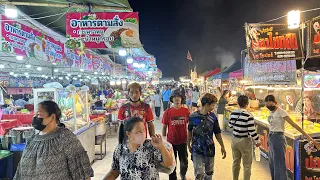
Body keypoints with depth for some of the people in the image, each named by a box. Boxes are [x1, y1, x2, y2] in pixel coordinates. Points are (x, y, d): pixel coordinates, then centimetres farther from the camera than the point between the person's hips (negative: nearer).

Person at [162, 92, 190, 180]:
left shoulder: (186, 111, -6)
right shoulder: (168, 112, -8)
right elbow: (164, 127, -1)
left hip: (183, 141, 1)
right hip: (171, 141, -1)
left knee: (184, 162, 16)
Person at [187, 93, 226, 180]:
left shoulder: (213, 117, -6)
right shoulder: (193, 117, -13)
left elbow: (217, 133, 3)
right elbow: (189, 131, 1)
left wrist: (222, 147, 7)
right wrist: (188, 145, 8)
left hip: (210, 149, 3)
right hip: (197, 150, -3)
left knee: (209, 173, 17)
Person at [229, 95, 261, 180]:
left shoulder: (233, 113, -4)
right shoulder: (248, 115, -20)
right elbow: (252, 131, -19)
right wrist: (258, 141, -5)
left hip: (234, 140, 6)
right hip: (245, 141, -6)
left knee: (236, 162, 20)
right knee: (247, 164, 10)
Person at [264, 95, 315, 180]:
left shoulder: (280, 112, -15)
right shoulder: (271, 112, 7)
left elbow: (294, 124, -17)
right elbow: (272, 126, 7)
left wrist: (308, 136, -18)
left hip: (278, 138, -8)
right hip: (271, 138, 8)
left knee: (279, 164, 0)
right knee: (272, 164, 19)